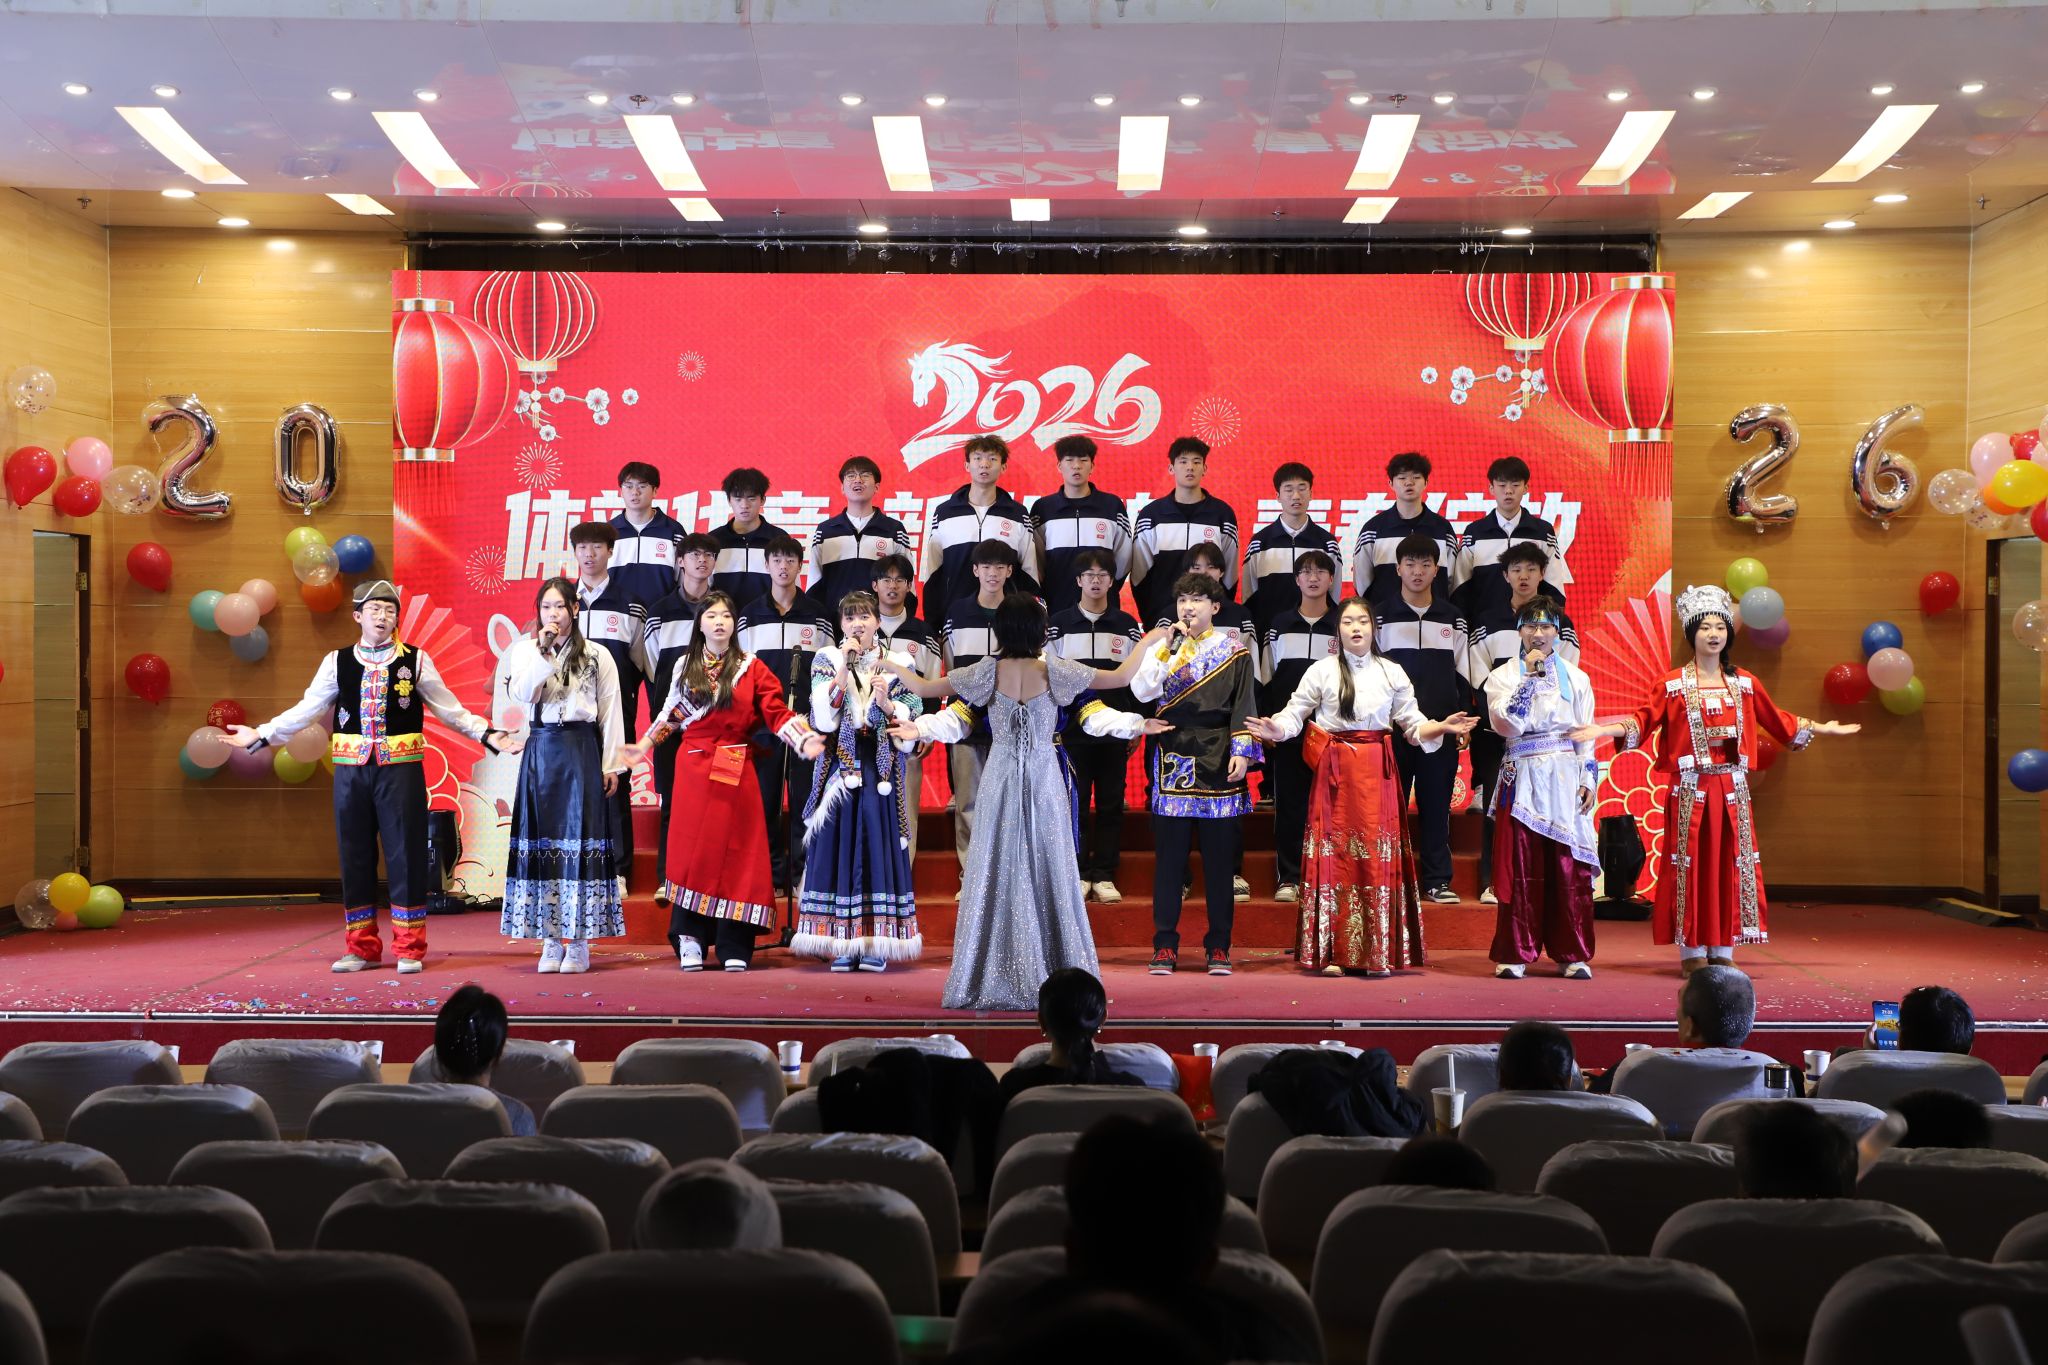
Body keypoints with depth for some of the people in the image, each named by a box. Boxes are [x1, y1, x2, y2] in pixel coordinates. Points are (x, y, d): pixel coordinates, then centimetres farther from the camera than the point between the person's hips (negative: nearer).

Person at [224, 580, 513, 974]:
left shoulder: (415, 661, 3)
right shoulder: (337, 662, 7)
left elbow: (450, 709, 6)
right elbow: (306, 710, 9)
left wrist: (488, 735, -3)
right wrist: (261, 734, 4)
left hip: (401, 770, -2)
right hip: (351, 769, 2)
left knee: (406, 856, 0)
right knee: (355, 857, 6)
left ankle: (409, 949, 8)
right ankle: (362, 948, 17)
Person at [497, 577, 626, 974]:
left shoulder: (596, 656, 4)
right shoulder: (525, 651, 9)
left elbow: (611, 712, 5)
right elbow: (520, 694, -7)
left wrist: (610, 765, 1)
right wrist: (542, 654, -13)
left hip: (581, 751, -2)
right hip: (541, 751, 2)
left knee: (580, 839, -4)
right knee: (542, 838, 3)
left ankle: (579, 941, 1)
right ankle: (551, 940, 9)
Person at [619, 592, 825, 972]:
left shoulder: (752, 669, 3)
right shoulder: (685, 667, 11)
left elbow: (777, 713, -3)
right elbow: (672, 714, 21)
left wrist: (804, 739, -17)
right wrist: (646, 743, 18)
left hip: (735, 772, -2)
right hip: (693, 769, 2)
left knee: (734, 851, -2)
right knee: (691, 850, -1)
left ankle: (734, 947, -1)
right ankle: (690, 942, 2)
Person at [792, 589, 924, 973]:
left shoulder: (897, 664, 8)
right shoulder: (826, 659, 7)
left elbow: (912, 719, 2)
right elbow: (823, 719, -6)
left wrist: (887, 704, -16)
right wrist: (844, 668, -12)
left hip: (880, 766, 0)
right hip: (840, 765, 0)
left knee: (879, 843, -3)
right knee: (839, 843, -2)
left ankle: (876, 943, 1)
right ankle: (842, 942, 2)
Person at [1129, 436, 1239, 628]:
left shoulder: (1222, 513, 5)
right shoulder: (1151, 514, 5)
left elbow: (1230, 572, 8)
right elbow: (1139, 575, 5)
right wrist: (1149, 618, 0)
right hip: (1162, 614, 0)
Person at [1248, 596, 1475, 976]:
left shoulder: (1392, 673, 9)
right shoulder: (1321, 671, 3)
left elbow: (1414, 723, 11)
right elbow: (1294, 714, 2)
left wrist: (1444, 727, -6)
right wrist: (1276, 729, -18)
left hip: (1377, 773, 1)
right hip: (1335, 772, -1)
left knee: (1378, 857, -2)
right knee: (1333, 855, -3)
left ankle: (1377, 953, 4)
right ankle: (1330, 952, 3)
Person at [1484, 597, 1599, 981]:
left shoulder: (1576, 678, 11)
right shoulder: (1502, 676, 6)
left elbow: (1587, 734, 9)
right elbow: (1507, 726, -10)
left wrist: (1588, 780, 0)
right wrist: (1530, 677, -9)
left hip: (1566, 780, 1)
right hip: (1523, 780, -1)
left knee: (1570, 868, -2)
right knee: (1520, 867, -3)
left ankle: (1573, 954, 5)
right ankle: (1514, 953, 4)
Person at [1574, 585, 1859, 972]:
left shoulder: (1744, 683, 10)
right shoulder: (1673, 685, 0)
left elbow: (1776, 720, 21)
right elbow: (1644, 720, -4)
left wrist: (1820, 728, 24)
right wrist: (1604, 730, -19)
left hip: (1732, 790, 3)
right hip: (1691, 790, -3)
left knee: (1730, 862, 4)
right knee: (1691, 863, -1)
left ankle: (1723, 951, 11)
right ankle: (1691, 951, 6)